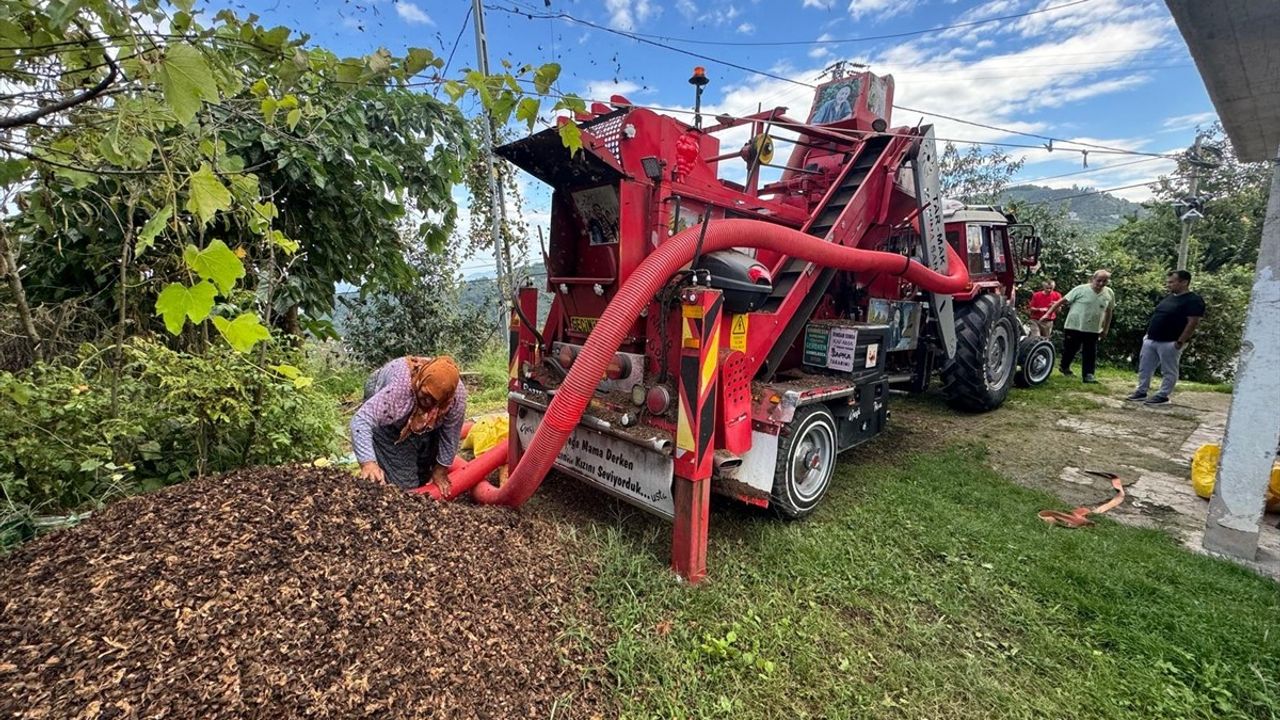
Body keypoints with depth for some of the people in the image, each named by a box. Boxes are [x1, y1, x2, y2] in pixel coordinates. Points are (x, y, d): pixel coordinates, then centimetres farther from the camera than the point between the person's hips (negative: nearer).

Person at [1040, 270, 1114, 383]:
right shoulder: (1081, 289, -9)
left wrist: (1105, 330, 15)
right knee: (1069, 350, 8)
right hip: (1073, 327, -3)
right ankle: (1065, 367, 31)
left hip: (1093, 330, 3)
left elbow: (1109, 312, 15)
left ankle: (1088, 375, 5)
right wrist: (1048, 313, -17)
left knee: (1090, 353, 2)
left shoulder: (1109, 294, 5)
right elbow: (1062, 301, -9)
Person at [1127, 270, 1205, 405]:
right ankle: (1141, 392, 18)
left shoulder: (1193, 300, -11)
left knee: (1168, 371, 3)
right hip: (1150, 340, 8)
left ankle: (1162, 396, 9)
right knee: (1144, 368, 11)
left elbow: (1193, 323, -16)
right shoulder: (1169, 297, 13)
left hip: (1169, 343, -8)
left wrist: (1180, 342, -19)